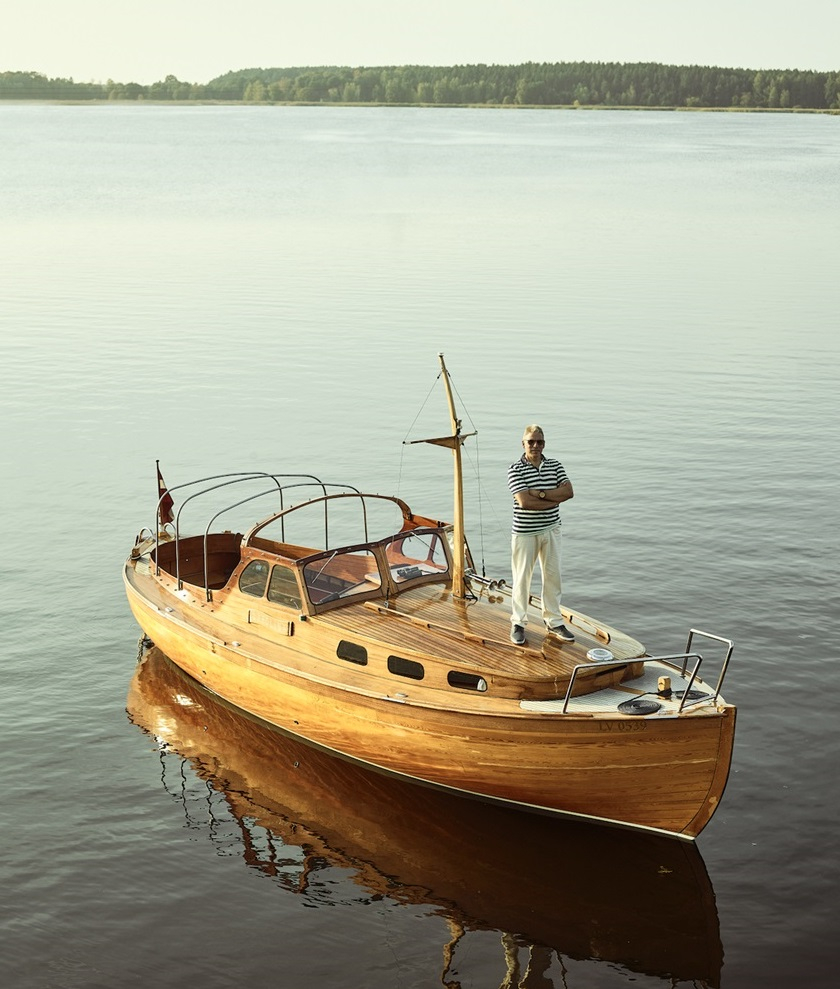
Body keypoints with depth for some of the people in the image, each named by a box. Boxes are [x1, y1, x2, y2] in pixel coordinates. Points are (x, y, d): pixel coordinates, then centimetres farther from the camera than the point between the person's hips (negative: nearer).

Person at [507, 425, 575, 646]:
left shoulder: (555, 466, 3)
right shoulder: (515, 470, -11)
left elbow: (569, 492, -10)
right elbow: (524, 501, -22)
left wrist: (539, 493, -19)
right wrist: (554, 499, -14)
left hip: (551, 530, 4)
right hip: (525, 532, -4)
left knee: (552, 576, 11)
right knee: (522, 577, 4)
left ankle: (554, 621, 23)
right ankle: (518, 623, 16)